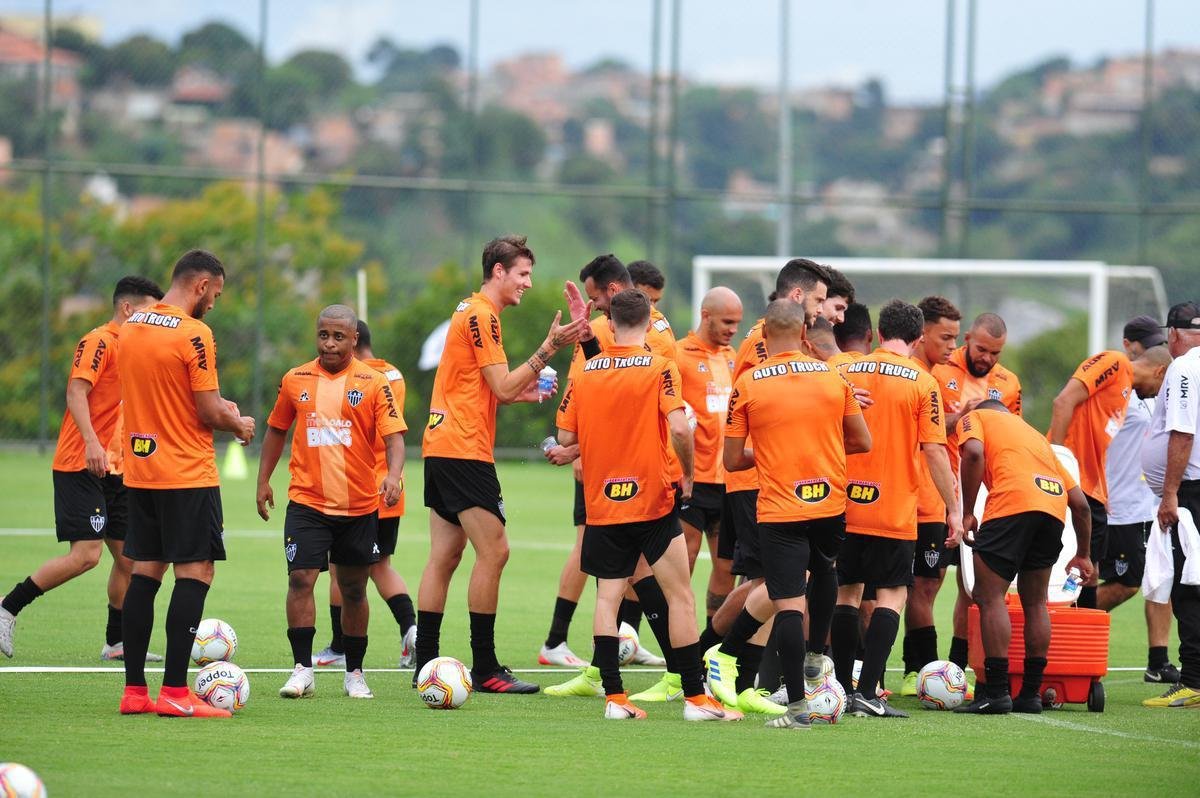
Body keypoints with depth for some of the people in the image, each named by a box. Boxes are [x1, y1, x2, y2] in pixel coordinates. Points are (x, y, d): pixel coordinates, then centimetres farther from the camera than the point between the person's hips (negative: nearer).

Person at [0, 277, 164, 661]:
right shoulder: (99, 342, -9)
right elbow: (76, 391, -20)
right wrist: (91, 443, -31)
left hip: (112, 470, 9)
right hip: (80, 467, -9)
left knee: (127, 556, 6)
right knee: (86, 554, -16)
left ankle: (117, 643, 14)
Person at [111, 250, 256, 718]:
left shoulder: (129, 328, 9)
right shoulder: (194, 335, -15)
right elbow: (209, 412, -15)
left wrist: (218, 407, 18)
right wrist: (239, 424, 5)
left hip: (139, 470, 8)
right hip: (187, 475, -8)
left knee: (145, 571, 11)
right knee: (195, 573, -4)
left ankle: (134, 689, 10)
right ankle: (174, 692, -9)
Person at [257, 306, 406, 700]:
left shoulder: (374, 383, -2)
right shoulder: (296, 380, 5)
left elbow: (394, 435, -9)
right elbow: (276, 430, 17)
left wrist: (393, 473, -26)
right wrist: (263, 481, 13)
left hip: (360, 505, -1)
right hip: (307, 501, 1)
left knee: (353, 589, 9)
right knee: (300, 579, -13)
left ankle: (354, 673, 21)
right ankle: (302, 669, -10)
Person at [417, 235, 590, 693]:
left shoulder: (472, 311, 20)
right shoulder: (482, 315, -11)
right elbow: (502, 387, -15)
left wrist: (521, 392, 15)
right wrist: (550, 347, -14)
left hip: (441, 447, 10)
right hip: (464, 450, -10)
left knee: (445, 556, 9)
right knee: (493, 551, -9)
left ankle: (425, 665, 9)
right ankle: (485, 669, -9)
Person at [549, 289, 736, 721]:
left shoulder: (584, 373, 2)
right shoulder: (660, 368, -9)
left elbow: (565, 436, 4)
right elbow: (679, 428, -20)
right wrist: (688, 474, -5)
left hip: (601, 505, 3)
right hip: (653, 501, -3)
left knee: (608, 598, 6)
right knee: (680, 596, 2)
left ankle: (614, 697, -1)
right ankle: (695, 698, 1)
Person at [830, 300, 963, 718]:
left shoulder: (847, 373, 4)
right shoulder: (922, 382, -6)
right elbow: (934, 452, -9)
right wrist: (954, 509, -2)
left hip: (846, 506, 4)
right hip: (894, 509, -4)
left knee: (846, 592, 13)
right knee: (891, 595, 0)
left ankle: (843, 689, 14)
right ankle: (867, 693, -10)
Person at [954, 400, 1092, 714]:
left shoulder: (975, 417, 22)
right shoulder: (1032, 433, 37)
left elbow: (974, 452, -4)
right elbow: (1080, 503, 32)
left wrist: (967, 513, 1)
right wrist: (1083, 555, 41)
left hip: (1012, 503, -6)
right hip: (1055, 505, 6)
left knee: (989, 597, -1)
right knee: (1035, 603, 17)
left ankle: (996, 692, -7)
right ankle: (1031, 693, 17)